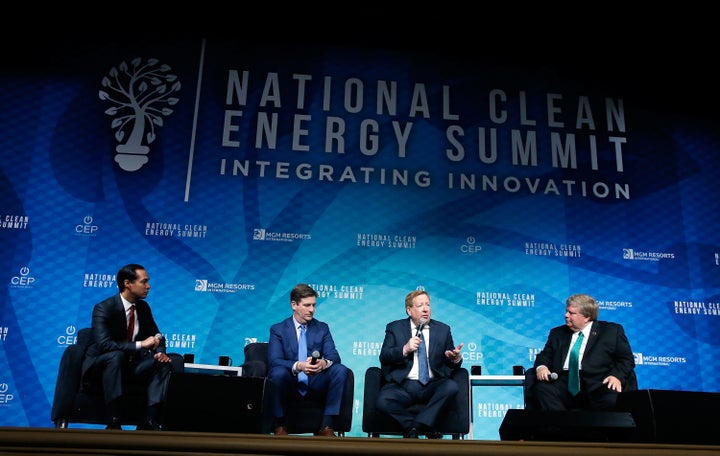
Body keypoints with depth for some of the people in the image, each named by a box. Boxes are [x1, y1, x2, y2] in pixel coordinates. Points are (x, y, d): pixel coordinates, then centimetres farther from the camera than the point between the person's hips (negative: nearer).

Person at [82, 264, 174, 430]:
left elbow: (156, 335, 9)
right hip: (101, 365, -6)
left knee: (163, 364, -18)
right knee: (116, 355, -38)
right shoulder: (103, 308, -19)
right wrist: (140, 345, -36)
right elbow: (104, 344, -32)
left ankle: (150, 421, -22)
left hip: (131, 363, 6)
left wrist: (160, 352, -14)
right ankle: (113, 423, -35)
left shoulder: (143, 307, 2)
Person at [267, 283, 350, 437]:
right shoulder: (278, 329, 4)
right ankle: (280, 425, -15)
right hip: (290, 385, -2)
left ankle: (326, 426, -18)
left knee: (341, 369, -23)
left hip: (315, 385, 3)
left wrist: (324, 363, -28)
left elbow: (333, 355, -2)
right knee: (278, 372, -34)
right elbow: (274, 361, -11)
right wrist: (298, 366, -32)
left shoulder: (322, 328, 12)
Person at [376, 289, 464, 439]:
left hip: (432, 386, 1)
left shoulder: (443, 329, 16)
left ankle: (414, 427, -19)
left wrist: (455, 358, -12)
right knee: (382, 401, -30)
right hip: (402, 385, -1)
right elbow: (383, 357, 1)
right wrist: (404, 350, -16)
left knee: (451, 387, -31)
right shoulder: (395, 328, 12)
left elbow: (452, 364, 13)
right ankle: (426, 428, -10)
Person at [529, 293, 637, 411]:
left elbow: (627, 359, 8)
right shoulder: (557, 333, 23)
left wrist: (616, 375, -12)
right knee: (540, 388, -28)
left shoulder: (612, 330, 13)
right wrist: (541, 366, -5)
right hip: (564, 385, 3)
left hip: (597, 385, -3)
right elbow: (545, 355, 19)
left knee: (611, 399, -36)